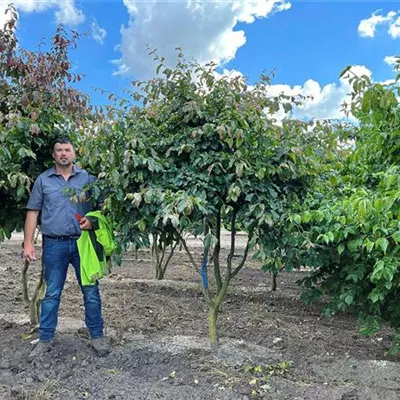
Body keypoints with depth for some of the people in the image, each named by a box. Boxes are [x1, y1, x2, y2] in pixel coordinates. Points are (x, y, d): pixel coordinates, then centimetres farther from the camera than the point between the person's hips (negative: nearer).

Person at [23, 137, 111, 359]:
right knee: (52, 294, 9)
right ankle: (45, 340, 22)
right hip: (54, 244, 0)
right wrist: (28, 243, -1)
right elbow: (33, 213, 6)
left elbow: (101, 207, 7)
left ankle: (97, 337, 18)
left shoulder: (87, 178, 5)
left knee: (91, 292, 5)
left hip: (83, 242, 0)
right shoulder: (43, 180, 7)